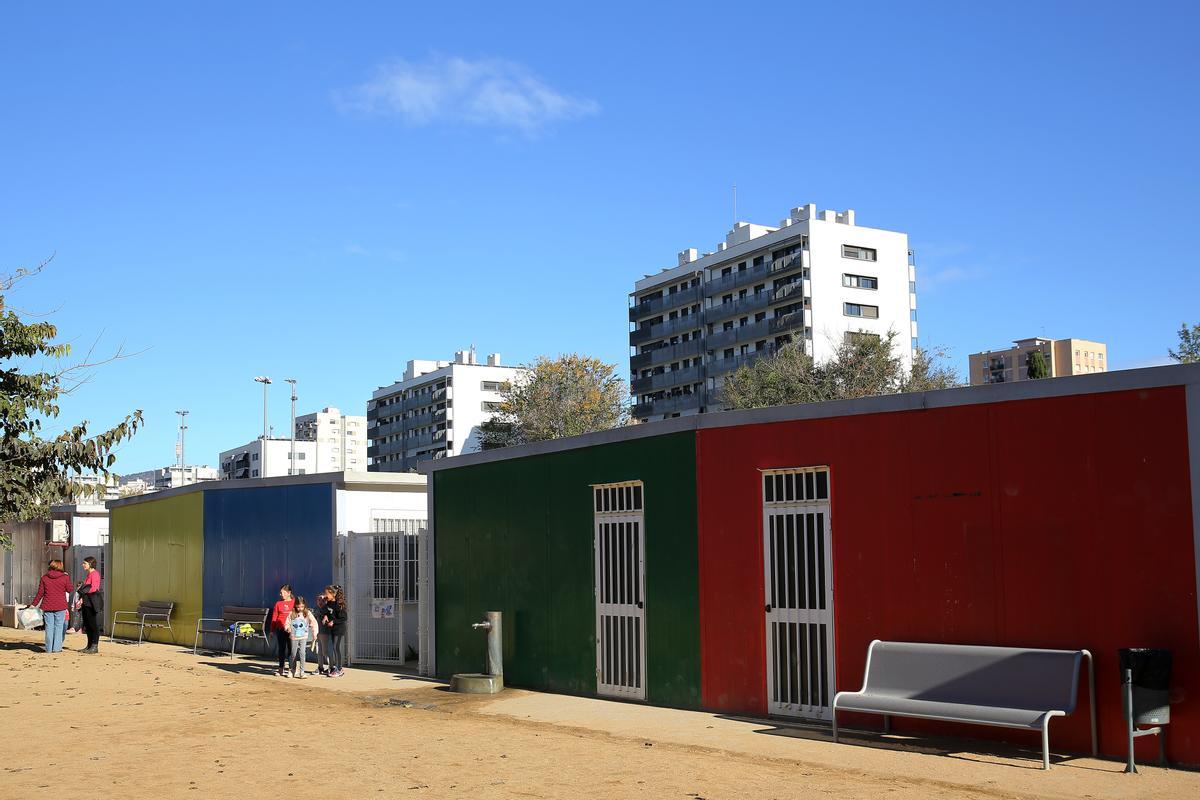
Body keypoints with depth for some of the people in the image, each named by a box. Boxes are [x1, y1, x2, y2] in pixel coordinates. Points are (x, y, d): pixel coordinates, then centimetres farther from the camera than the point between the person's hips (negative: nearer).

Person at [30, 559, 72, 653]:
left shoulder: (44, 578, 2)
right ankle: (57, 648, 0)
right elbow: (69, 590, 6)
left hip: (47, 606, 2)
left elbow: (40, 593, 3)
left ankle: (49, 648, 7)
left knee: (49, 627, 7)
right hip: (60, 606, -2)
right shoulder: (65, 577, -3)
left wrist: (34, 604, 12)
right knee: (59, 626, 3)